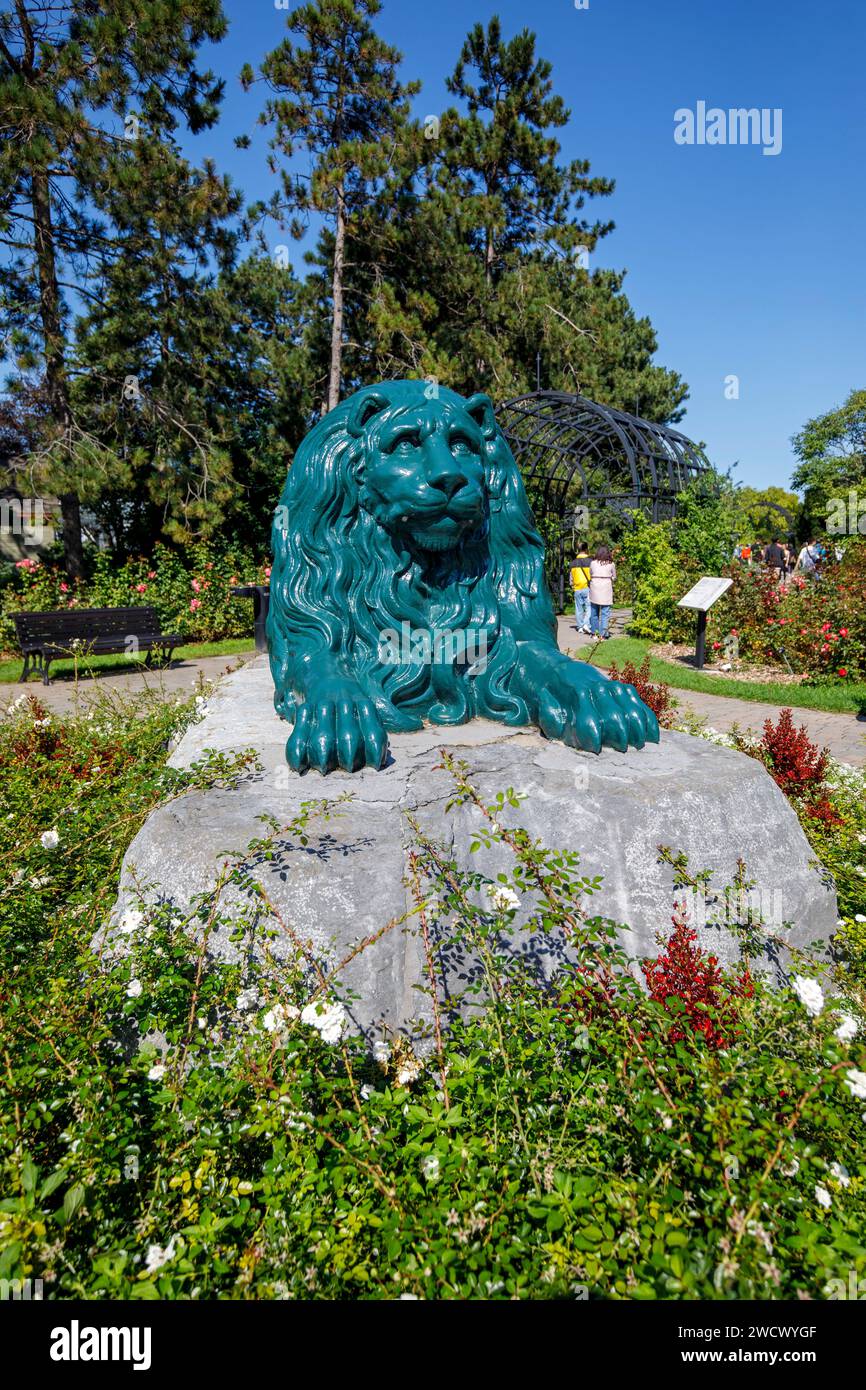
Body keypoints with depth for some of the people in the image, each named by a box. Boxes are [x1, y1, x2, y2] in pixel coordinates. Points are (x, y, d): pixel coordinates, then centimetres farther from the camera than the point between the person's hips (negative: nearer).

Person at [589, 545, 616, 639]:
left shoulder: (593, 563, 1)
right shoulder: (611, 564, -1)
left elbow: (590, 576, 7)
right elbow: (614, 577, 9)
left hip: (594, 590, 2)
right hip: (606, 591, -2)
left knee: (594, 612, 12)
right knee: (605, 613, 0)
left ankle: (594, 632, 19)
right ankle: (603, 634, -4)